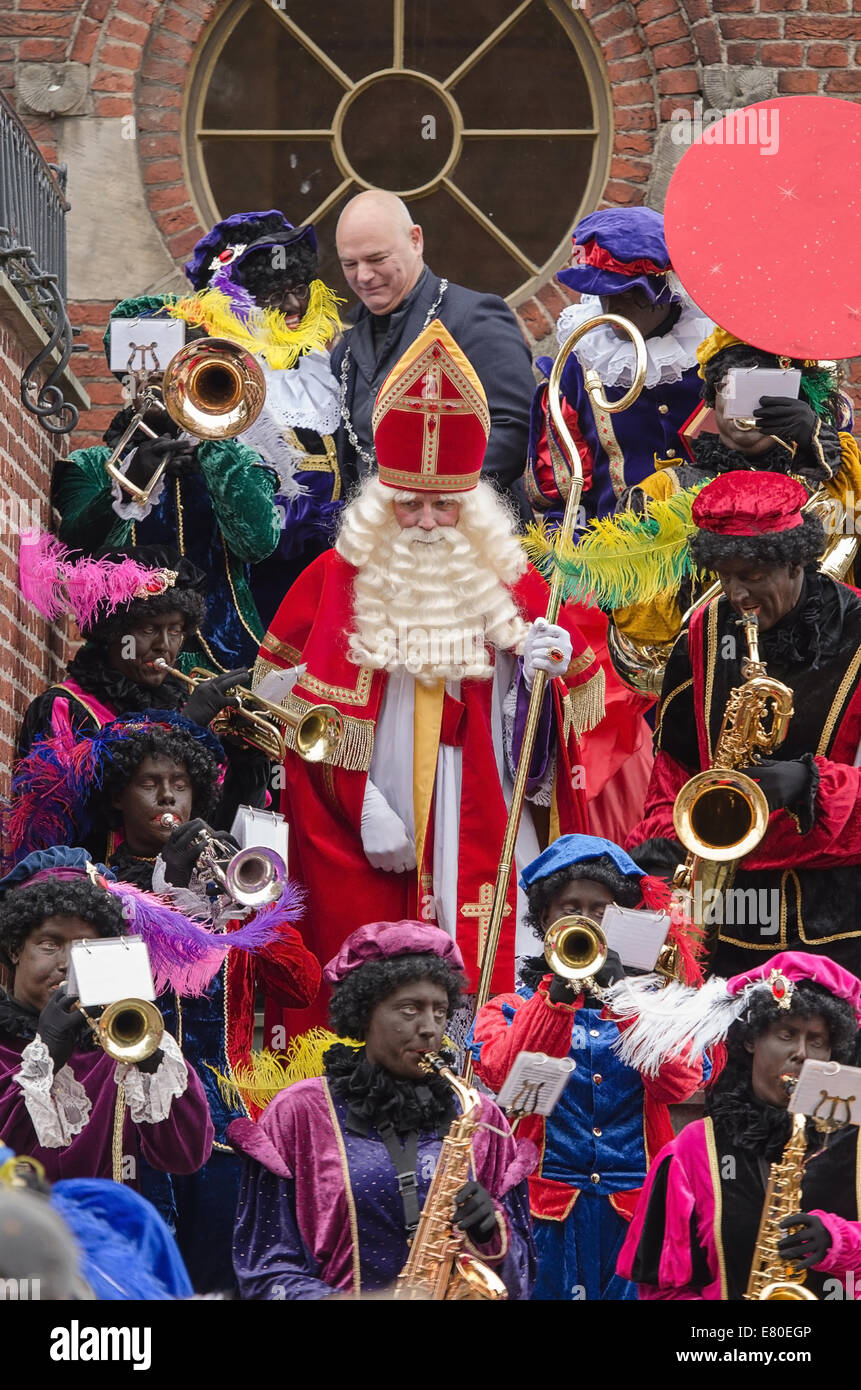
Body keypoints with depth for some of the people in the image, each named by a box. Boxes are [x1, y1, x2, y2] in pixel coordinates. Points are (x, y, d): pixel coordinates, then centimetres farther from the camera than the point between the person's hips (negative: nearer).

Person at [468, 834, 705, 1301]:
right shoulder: (509, 1009, 12)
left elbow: (679, 1084, -5)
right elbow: (503, 1075, -10)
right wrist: (558, 993, -19)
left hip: (634, 1212, 1)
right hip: (549, 1213, -1)